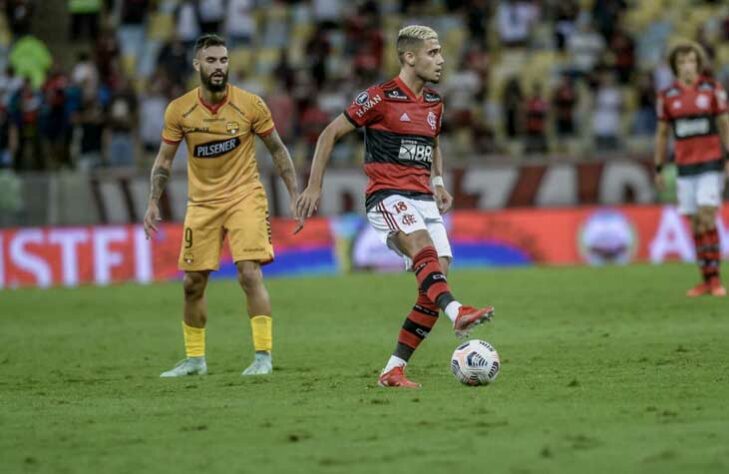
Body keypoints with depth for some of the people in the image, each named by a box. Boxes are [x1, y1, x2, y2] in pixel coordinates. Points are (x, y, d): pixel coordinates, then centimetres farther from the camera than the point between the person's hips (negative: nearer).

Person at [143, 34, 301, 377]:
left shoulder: (250, 105, -9)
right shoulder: (179, 110, -5)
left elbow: (277, 150, 2)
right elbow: (163, 160, 5)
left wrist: (296, 194, -3)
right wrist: (154, 202, -5)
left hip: (245, 197, -3)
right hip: (202, 203, 3)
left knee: (250, 274, -17)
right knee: (193, 283, 5)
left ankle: (263, 355, -10)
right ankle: (194, 359, 21)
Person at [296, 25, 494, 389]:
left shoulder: (434, 104, 15)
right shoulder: (380, 97, -6)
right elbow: (330, 134, -2)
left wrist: (439, 183, 20)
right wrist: (314, 187, -5)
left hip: (423, 199, 7)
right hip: (387, 195, -7)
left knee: (436, 282, -5)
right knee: (424, 249, -34)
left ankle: (394, 370, 0)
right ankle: (457, 314, -59)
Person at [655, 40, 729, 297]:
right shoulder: (667, 96, 2)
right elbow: (662, 134, 9)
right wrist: (658, 169, 8)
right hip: (685, 167, 3)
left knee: (707, 218, -14)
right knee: (696, 223, 2)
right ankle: (706, 281, 9)